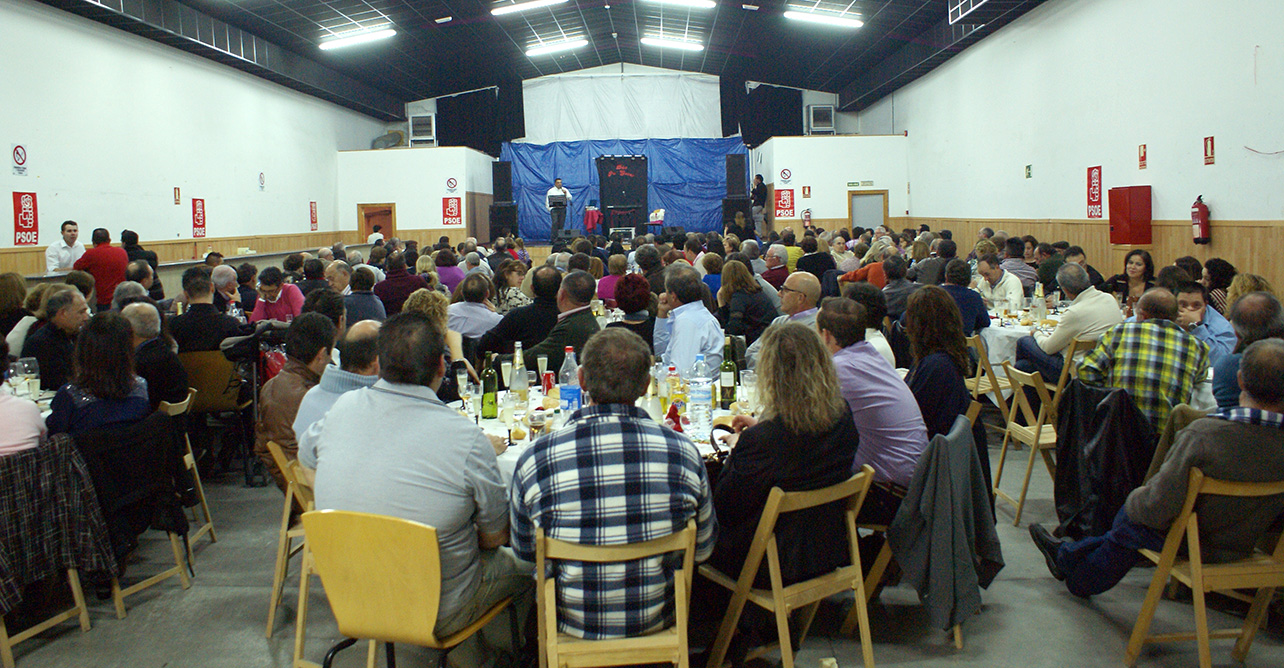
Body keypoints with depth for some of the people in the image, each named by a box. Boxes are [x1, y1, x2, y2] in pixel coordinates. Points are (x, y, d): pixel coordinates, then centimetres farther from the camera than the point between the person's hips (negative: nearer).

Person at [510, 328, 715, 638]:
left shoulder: (535, 459, -20)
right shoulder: (684, 452, -18)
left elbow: (524, 551, -2)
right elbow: (703, 549, -3)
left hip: (572, 627, -1)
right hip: (658, 621, 1)